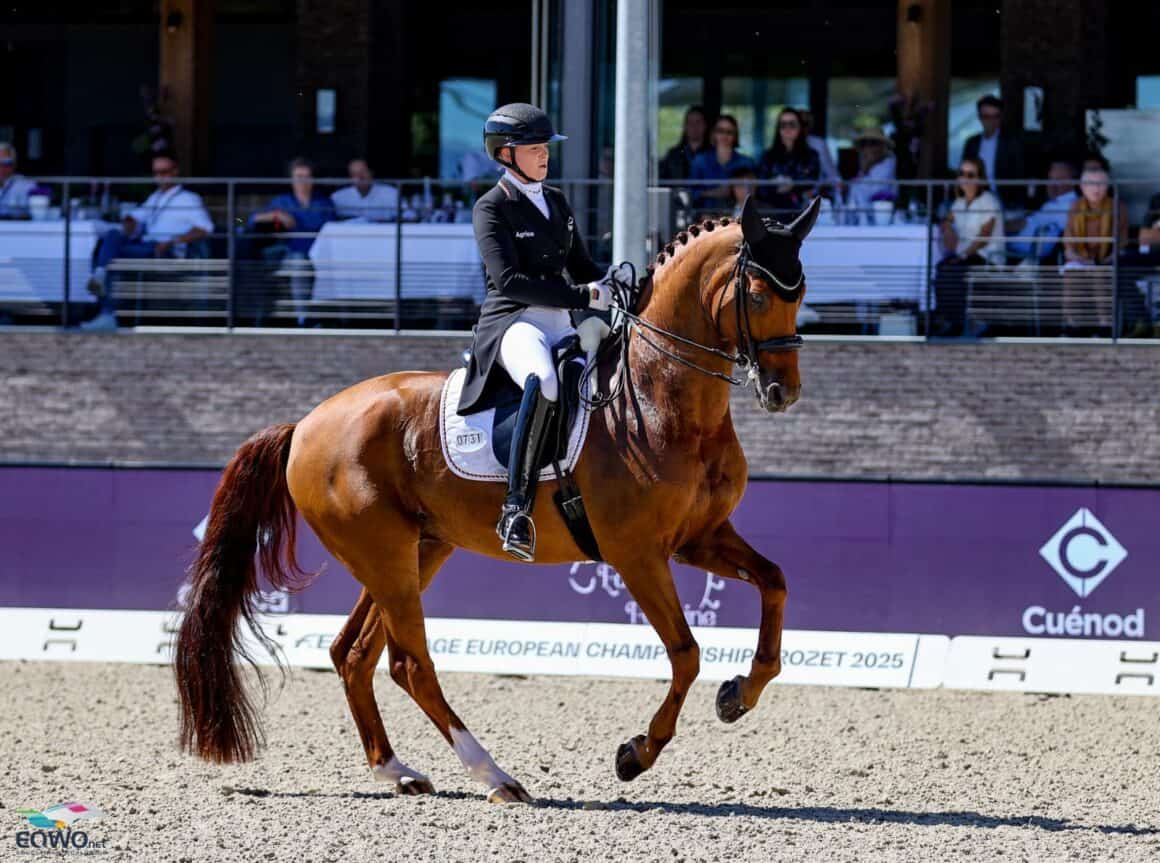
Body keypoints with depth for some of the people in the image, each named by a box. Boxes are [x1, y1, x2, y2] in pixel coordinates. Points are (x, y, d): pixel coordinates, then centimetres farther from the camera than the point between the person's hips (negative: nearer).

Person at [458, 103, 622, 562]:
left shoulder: (557, 202, 19)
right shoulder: (492, 209, -3)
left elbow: (580, 266, 23)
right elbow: (508, 279, -15)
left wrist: (610, 284, -1)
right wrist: (586, 296, -20)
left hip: (560, 323, 8)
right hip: (511, 321, -8)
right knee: (544, 380, -39)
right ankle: (516, 507, -42)